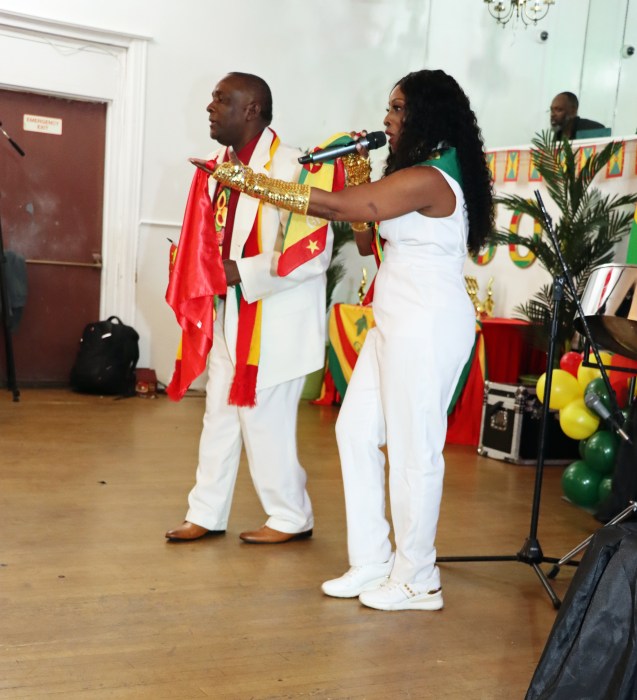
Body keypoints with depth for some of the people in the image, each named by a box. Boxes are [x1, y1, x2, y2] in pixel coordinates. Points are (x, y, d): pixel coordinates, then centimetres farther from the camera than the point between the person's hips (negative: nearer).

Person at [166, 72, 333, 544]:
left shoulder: (289, 166, -17)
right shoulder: (222, 163, 10)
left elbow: (313, 253, -22)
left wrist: (240, 272, -22)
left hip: (275, 320, -8)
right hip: (230, 316, 8)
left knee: (264, 421, 0)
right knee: (221, 416, 14)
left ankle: (292, 518, 19)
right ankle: (207, 514, 26)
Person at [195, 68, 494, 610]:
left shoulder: (428, 179, -16)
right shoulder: (420, 175, 17)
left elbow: (336, 207, -21)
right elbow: (367, 240, 16)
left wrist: (249, 181, -15)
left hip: (427, 326, -11)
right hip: (397, 322, 11)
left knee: (413, 449, -2)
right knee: (356, 430, 11)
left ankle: (416, 582, 13)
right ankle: (372, 565, 20)